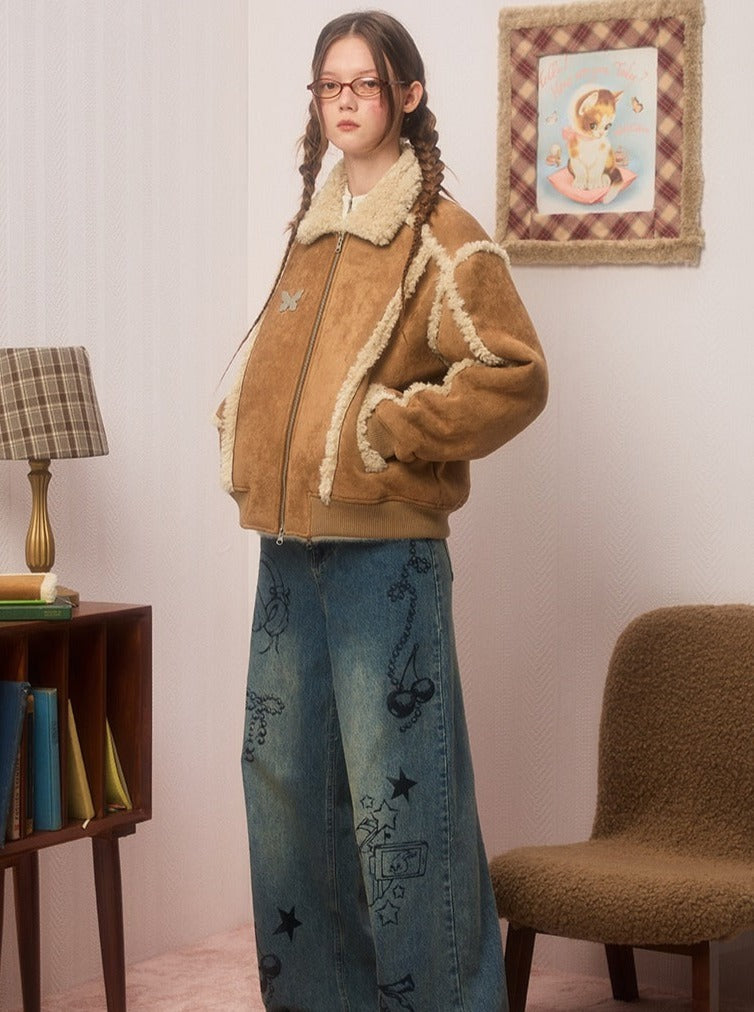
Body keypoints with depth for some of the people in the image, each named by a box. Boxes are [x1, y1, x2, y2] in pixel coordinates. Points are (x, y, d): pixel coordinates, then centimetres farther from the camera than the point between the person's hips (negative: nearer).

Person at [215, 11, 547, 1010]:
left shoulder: (440, 238, -6)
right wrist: (242, 434, 13)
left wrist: (386, 430, -16)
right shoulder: (313, 232, 16)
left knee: (397, 796, -6)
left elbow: (515, 377, -15)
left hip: (384, 552, -8)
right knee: (286, 780, 12)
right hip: (289, 548, 8)